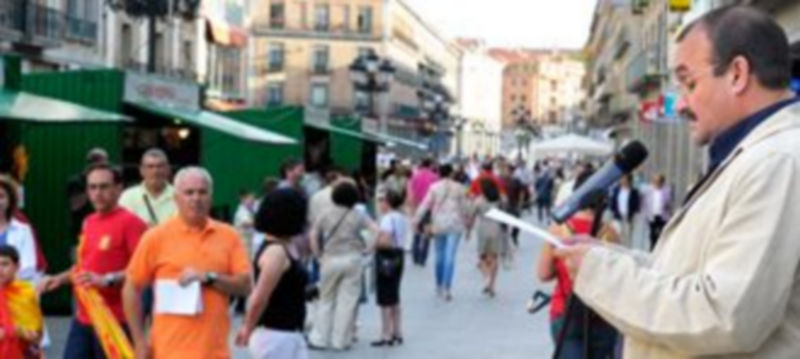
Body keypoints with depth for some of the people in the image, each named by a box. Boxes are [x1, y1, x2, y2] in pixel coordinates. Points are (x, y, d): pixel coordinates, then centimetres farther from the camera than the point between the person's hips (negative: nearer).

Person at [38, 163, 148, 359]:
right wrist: (59, 279, 11)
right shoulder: (89, 222, 14)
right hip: (83, 319, 8)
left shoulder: (130, 222, -12)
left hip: (115, 322, -8)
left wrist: (107, 280, -29)